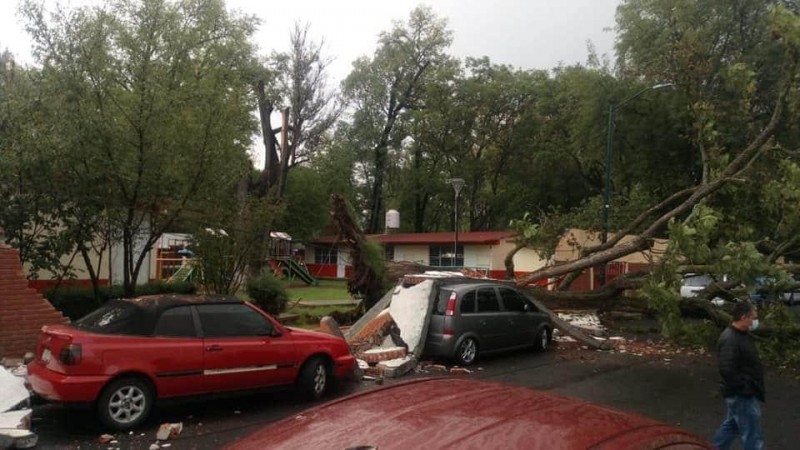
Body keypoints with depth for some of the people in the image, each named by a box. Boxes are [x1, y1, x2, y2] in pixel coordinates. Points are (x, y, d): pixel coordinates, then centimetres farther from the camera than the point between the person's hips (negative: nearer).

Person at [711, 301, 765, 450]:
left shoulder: (742, 335, 9)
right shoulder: (730, 340, -25)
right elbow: (727, 370, -32)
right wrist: (745, 389, -23)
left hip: (743, 393, 10)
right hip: (742, 395, -10)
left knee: (731, 426, 22)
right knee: (753, 437, 0)